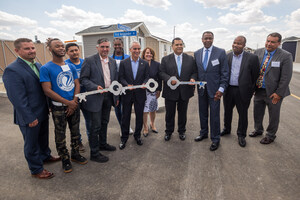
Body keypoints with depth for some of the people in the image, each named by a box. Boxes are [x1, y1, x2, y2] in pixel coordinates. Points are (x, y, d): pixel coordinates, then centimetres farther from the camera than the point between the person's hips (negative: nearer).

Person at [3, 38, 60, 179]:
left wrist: (49, 105, 10)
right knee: (31, 143, 12)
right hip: (30, 117, -7)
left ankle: (45, 156, 48)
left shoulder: (38, 65, 5)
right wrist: (30, 118, -20)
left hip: (43, 112, 7)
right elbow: (17, 98, -22)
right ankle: (36, 170, 30)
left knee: (44, 137, 25)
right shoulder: (12, 70, -20)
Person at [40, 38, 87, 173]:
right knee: (60, 135, 9)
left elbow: (77, 85, 5)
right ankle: (65, 159, 28)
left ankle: (75, 154, 35)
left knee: (75, 131, 15)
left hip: (74, 105, 5)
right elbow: (47, 90, -15)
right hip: (58, 108, -4)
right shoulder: (46, 68, -9)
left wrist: (74, 102, -10)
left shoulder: (71, 67, 6)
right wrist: (68, 102, -18)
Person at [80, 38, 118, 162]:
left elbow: (115, 79, 14)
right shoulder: (89, 61, -8)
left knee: (104, 122, 19)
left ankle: (103, 144, 39)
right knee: (96, 126, 1)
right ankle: (94, 153, 16)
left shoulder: (113, 61, 10)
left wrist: (116, 96, 12)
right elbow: (83, 79, -9)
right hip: (96, 98, -6)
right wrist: (95, 87, -24)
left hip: (108, 97, 6)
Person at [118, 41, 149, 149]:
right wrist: (127, 85, -19)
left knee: (139, 116, 10)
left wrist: (144, 83, -17)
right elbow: (121, 77, -2)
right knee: (125, 116, 7)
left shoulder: (145, 63, 5)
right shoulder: (123, 63, 2)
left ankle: (137, 135, 30)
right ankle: (124, 138, 22)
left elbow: (147, 77, 4)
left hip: (140, 94, 1)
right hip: (127, 94, -1)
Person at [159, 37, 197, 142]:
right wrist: (169, 79, -20)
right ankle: (168, 132, 29)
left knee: (183, 113, 14)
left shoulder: (190, 59, 7)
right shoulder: (165, 59, 2)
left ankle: (182, 131, 33)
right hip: (170, 91, -1)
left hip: (185, 91, 1)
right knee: (169, 113, 10)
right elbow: (161, 72, -3)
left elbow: (194, 72, 7)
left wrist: (193, 78, -15)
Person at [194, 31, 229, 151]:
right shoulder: (197, 53, 8)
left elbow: (225, 72, -5)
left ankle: (215, 139, 18)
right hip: (201, 89, 4)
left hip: (214, 89, -3)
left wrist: (221, 89, -12)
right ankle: (203, 133, 34)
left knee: (214, 115, 2)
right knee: (202, 113, 15)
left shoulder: (221, 52, -3)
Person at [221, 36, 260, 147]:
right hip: (228, 89, 3)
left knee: (243, 114, 9)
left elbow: (255, 76, -3)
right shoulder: (227, 56, 3)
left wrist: (251, 91, -3)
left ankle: (241, 135, 28)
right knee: (227, 111, 18)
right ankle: (227, 129, 40)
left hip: (242, 91, -3)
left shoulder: (252, 58, -7)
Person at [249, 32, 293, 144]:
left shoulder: (285, 56, -12)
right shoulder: (258, 52, 1)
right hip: (259, 90, 4)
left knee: (273, 116, 12)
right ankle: (258, 130, 42)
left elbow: (286, 77, -13)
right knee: (257, 113, 19)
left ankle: (270, 136, 32)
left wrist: (279, 93, -16)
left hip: (273, 93, -4)